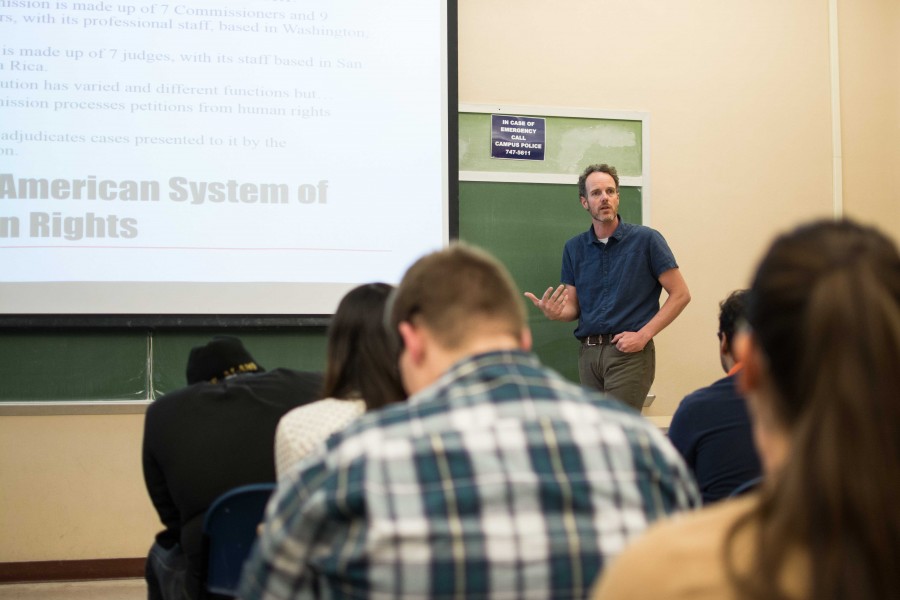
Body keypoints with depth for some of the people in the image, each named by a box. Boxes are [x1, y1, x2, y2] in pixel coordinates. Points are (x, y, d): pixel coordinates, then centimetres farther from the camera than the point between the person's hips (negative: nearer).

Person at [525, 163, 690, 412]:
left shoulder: (646, 239, -3)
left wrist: (643, 335, -11)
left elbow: (680, 294, -2)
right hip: (588, 353, 5)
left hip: (629, 352, -5)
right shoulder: (574, 248, 10)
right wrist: (555, 312, -10)